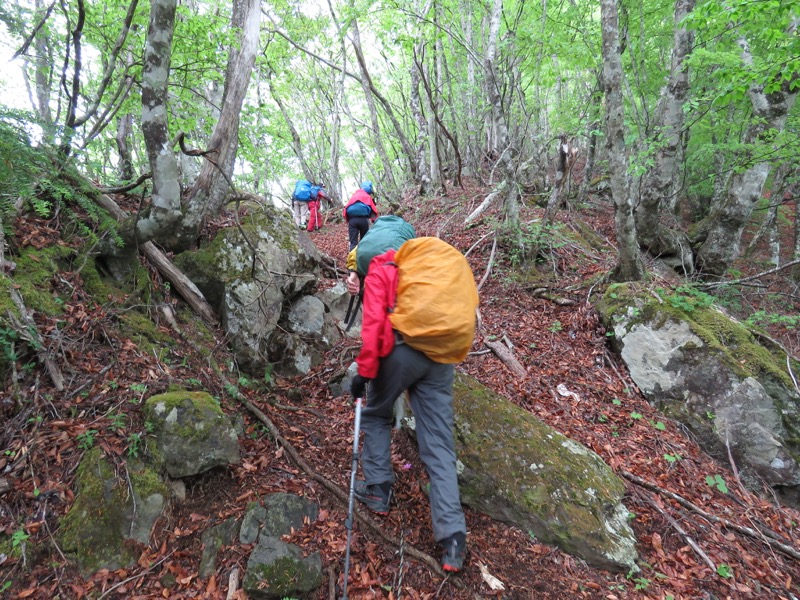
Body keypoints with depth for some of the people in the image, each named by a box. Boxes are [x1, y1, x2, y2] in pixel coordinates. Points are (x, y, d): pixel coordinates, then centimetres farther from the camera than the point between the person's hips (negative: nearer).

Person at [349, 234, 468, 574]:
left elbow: (373, 320, -6)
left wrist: (364, 370, -7)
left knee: (375, 416, 24)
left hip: (399, 353, -4)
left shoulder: (379, 270, 8)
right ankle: (452, 534, -1)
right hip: (440, 358, 5)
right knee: (439, 446, 4)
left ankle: (378, 489, 25)